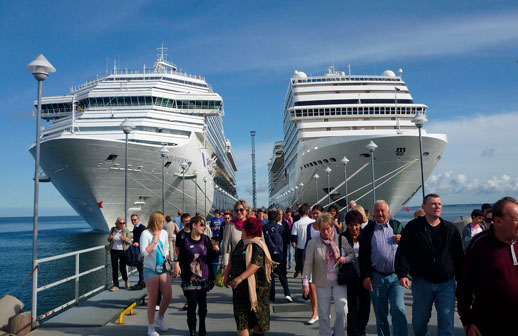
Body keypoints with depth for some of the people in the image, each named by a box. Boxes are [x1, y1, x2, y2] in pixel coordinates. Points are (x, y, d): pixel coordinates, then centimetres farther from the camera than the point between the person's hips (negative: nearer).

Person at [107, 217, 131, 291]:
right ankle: (115, 285, 9)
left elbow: (129, 240, -4)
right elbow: (109, 240, 16)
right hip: (114, 251, 2)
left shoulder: (126, 230, -2)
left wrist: (125, 239, -25)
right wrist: (109, 238, -8)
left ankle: (126, 280, 30)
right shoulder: (113, 229, 6)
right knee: (114, 268, 2)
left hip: (122, 251, -2)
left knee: (122, 267, 1)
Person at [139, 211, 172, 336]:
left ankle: (160, 319, 26)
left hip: (163, 268, 5)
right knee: (153, 299, 0)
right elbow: (144, 252, -17)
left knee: (168, 295, 0)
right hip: (150, 269, -5)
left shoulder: (164, 233, 8)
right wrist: (155, 240, -16)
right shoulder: (146, 233, -10)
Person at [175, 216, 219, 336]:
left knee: (203, 304, 12)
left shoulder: (206, 239, 2)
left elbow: (211, 257, 6)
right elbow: (181, 257, 2)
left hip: (204, 278, 3)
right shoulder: (185, 241, -6)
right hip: (190, 279, -3)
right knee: (192, 305, -3)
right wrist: (177, 264, -17)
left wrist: (216, 251, -13)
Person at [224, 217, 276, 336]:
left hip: (255, 286, -7)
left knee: (257, 316, 7)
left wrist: (241, 277, -35)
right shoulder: (241, 243, 11)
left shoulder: (257, 246, -15)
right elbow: (232, 260, 18)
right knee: (241, 316, 8)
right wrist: (226, 275, 12)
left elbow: (256, 265, -28)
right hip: (240, 287, 7)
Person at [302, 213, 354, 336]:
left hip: (339, 281, 0)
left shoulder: (342, 240, 0)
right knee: (323, 314, 6)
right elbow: (308, 264, -5)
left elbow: (353, 254, 10)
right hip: (322, 283, 0)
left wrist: (346, 259, -12)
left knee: (341, 310, -7)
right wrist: (305, 282, -11)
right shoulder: (313, 243, -3)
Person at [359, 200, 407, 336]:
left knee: (398, 309, -10)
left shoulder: (397, 226, 7)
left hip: (396, 275, 0)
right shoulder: (368, 230, 3)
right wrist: (365, 276, -4)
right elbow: (363, 255, 1)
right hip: (376, 277, 0)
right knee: (380, 313, 10)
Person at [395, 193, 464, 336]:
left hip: (446, 283, 1)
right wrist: (402, 274, -18)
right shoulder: (413, 227, 0)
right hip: (421, 283, -1)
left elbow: (459, 256, 11)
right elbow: (403, 252, -5)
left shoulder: (451, 229, 7)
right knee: (419, 321, 11)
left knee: (446, 322, -1)